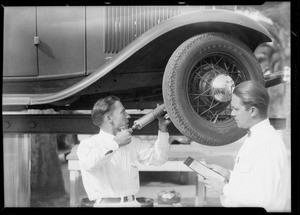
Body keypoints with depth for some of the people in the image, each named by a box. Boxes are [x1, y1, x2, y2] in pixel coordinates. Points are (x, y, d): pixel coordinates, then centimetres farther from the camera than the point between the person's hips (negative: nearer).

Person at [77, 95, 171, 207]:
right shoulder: (89, 144, -4)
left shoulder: (132, 142, 15)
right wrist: (115, 143, -25)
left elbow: (158, 157, 18)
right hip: (106, 203, -5)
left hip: (132, 202, 5)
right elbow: (89, 162, -26)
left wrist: (162, 129, 9)